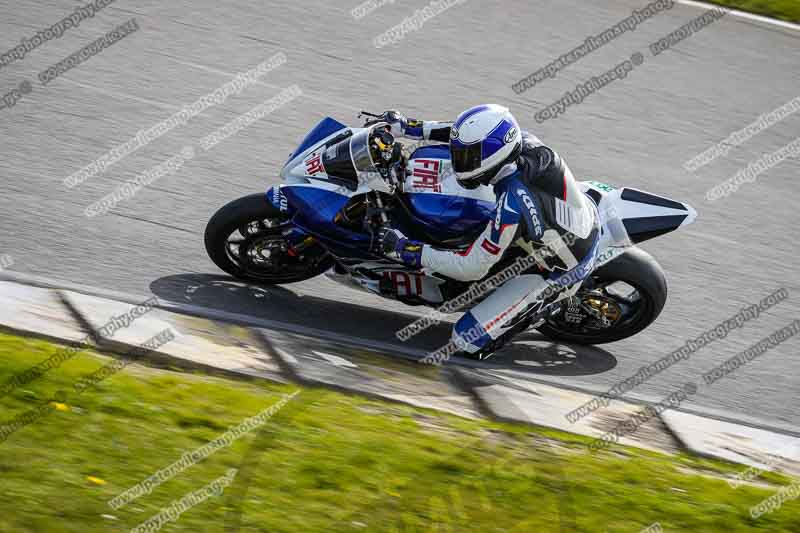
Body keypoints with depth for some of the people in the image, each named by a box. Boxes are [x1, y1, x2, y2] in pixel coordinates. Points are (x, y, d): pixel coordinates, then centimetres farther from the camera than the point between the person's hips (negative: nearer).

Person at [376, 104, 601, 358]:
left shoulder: (512, 206, -40)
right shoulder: (522, 141, -21)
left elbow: (473, 268, -30)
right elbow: (470, 134, -1)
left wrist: (406, 249, -26)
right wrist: (407, 127, -4)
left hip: (558, 273, -7)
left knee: (466, 338, -11)